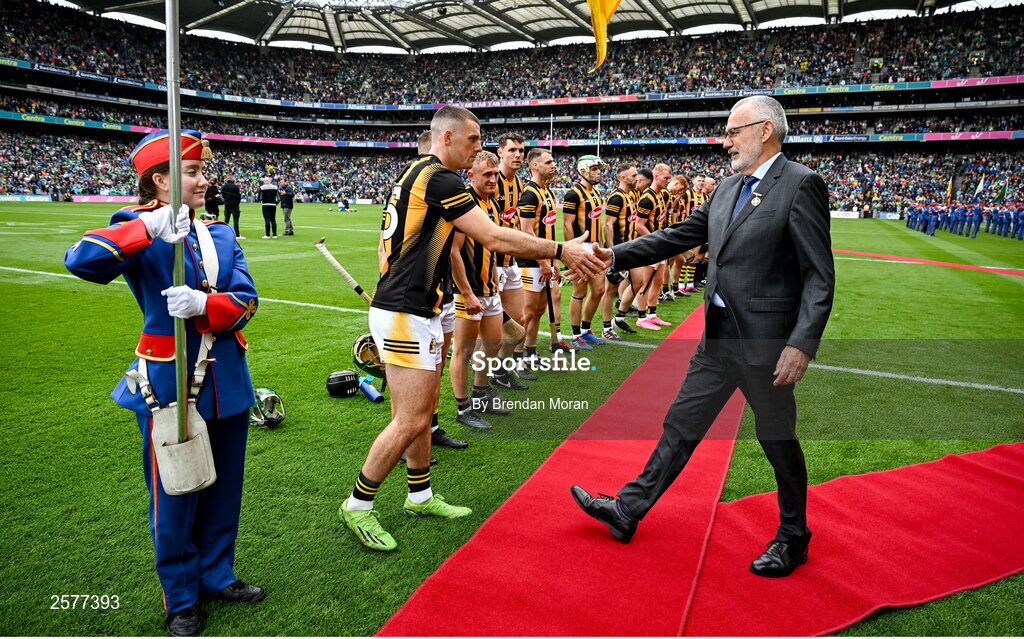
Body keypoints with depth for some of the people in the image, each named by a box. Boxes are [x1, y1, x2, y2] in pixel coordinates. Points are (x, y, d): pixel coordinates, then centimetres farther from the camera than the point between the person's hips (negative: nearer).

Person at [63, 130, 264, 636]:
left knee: (223, 488, 16)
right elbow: (81, 261, -26)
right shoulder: (138, 233, -6)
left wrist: (204, 304, -23)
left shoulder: (221, 235, 8)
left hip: (227, 381, 5)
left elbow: (246, 300, -4)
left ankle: (217, 576, 37)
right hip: (168, 383, -5)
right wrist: (150, 226, -34)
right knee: (173, 497, 8)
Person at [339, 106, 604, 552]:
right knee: (411, 420, -6)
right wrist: (562, 251, -13)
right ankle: (357, 506, 10)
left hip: (416, 310, 11)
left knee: (423, 410, 17)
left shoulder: (418, 173, 15)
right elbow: (496, 239, -20)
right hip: (405, 314, -11)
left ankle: (420, 497, 30)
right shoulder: (440, 179, -16)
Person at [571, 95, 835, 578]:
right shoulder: (729, 188, 12)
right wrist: (616, 256, 6)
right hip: (719, 338, 7)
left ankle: (792, 538, 32)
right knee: (681, 425, 13)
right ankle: (628, 510, 24)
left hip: (767, 341, -7)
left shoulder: (801, 184, -11)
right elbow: (681, 235, 14)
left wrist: (802, 344, -22)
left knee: (778, 439, 10)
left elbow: (820, 277, -15)